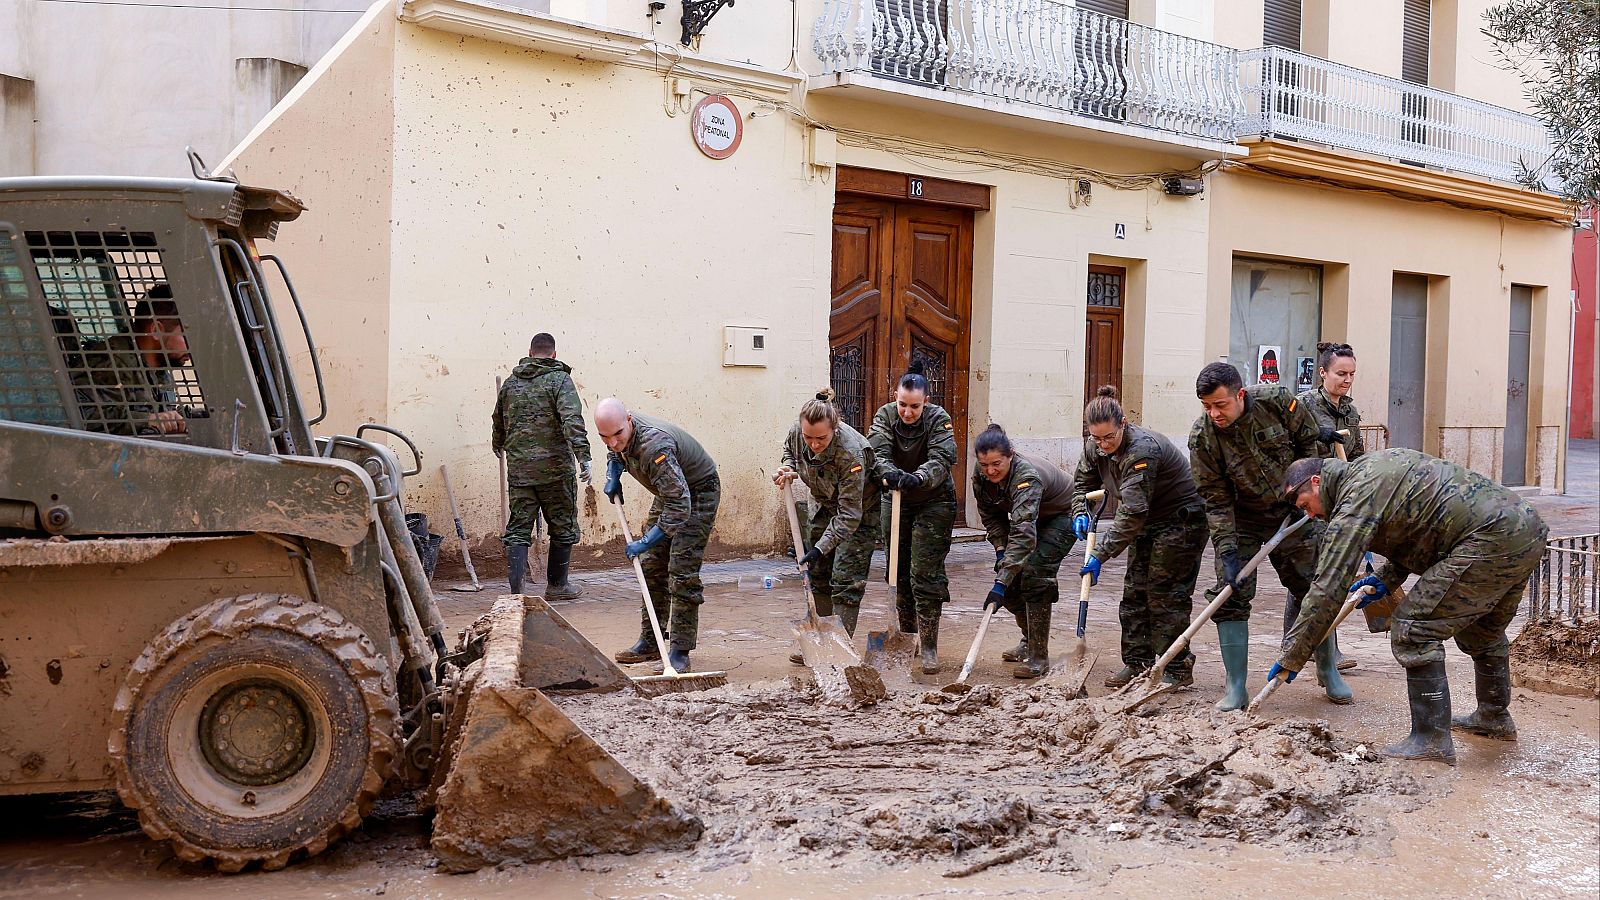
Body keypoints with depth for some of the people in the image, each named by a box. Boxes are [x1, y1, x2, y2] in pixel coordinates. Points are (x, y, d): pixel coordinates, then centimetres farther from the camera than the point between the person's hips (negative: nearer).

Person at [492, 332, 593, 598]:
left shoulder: (511, 382, 12)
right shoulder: (559, 380, -5)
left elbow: (499, 421, 26)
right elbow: (572, 421, -20)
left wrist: (498, 445, 46)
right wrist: (583, 456, -25)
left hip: (518, 468, 4)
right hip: (555, 467, -4)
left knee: (518, 529, 5)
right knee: (563, 527, 12)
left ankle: (516, 593, -3)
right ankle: (556, 586, 21)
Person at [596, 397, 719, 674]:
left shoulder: (654, 445, -39)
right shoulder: (618, 436, -12)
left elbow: (680, 505, -40)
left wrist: (645, 542, -37)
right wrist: (613, 476, -2)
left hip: (698, 492, -9)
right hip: (670, 491, 9)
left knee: (682, 573, -14)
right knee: (651, 567, 8)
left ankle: (679, 651, -9)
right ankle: (649, 642, 16)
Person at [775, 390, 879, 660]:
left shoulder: (850, 452, -39)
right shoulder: (797, 431, -22)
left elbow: (849, 515, -34)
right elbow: (789, 450, 7)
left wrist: (821, 547, -38)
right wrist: (788, 469, -14)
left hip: (860, 509, -6)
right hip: (824, 504, 7)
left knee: (846, 580, -10)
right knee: (818, 574, 10)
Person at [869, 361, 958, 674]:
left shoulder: (938, 419, -15)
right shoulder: (885, 416, -8)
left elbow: (942, 460, -28)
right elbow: (877, 454, -22)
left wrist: (917, 478, -48)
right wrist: (891, 474, -44)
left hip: (934, 503, -4)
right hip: (896, 502, 4)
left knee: (926, 575, -9)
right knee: (899, 573, 10)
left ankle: (929, 647, -4)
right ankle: (908, 636, 25)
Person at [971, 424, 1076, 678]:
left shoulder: (1027, 476, -41)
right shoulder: (982, 476, -19)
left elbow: (1023, 534, -50)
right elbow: (990, 515, -1)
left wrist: (1001, 583, -55)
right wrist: (1000, 548, -16)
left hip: (1063, 516, -7)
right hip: (1033, 518, 7)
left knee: (1034, 573, -22)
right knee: (1011, 574, -1)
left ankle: (1039, 657, -16)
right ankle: (1030, 641, 20)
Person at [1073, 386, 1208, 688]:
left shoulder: (1142, 450, -33)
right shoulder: (1094, 447, -7)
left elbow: (1132, 513, -36)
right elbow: (1083, 482, 13)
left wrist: (1101, 554, -35)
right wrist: (1081, 513, -8)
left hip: (1182, 520, -8)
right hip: (1148, 522, 9)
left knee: (1166, 595, -8)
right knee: (1135, 592, 7)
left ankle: (1177, 669, 0)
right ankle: (1137, 663, 15)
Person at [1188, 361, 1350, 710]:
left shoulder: (1277, 401, -21)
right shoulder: (1202, 436, -22)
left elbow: (1307, 440, -3)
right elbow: (1216, 499, -18)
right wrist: (1227, 551, -23)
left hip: (1292, 510, 1)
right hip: (1241, 521, -1)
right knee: (1230, 596, -8)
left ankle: (1328, 670, 28)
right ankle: (1236, 689, 0)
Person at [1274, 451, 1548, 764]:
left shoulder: (1355, 501, -10)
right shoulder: (1371, 466, 18)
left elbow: (1328, 589, -12)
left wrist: (1292, 657, -8)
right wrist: (1386, 579, 21)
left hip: (1491, 541, -10)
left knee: (1413, 628, -6)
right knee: (1483, 628, 29)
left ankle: (1431, 740, -2)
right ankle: (1494, 718, 48)